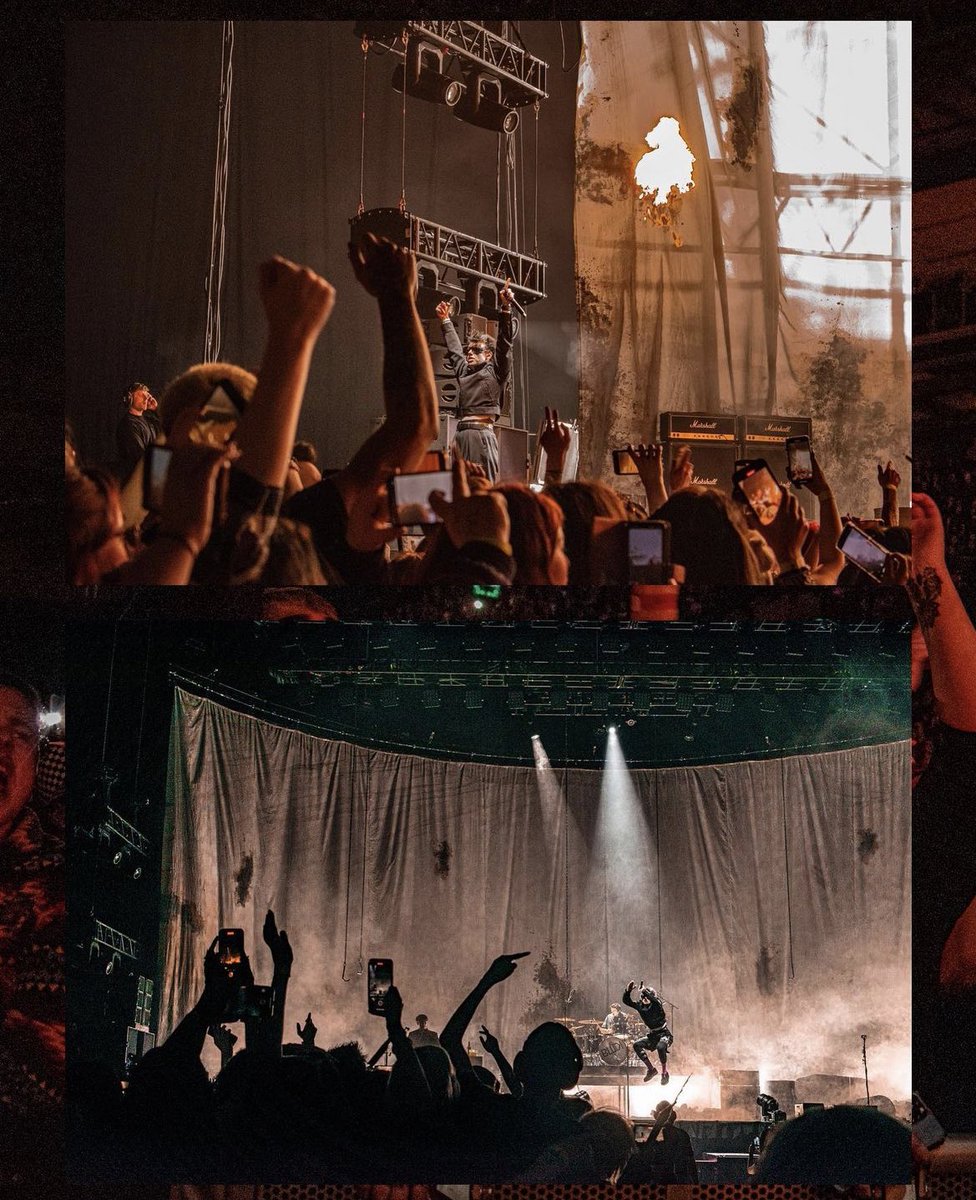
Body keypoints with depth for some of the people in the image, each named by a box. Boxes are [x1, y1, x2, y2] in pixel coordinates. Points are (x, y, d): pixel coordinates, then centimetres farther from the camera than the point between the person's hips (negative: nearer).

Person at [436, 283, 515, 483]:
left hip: (483, 432, -6)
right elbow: (454, 347, 36)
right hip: (462, 434, 6)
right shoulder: (463, 371, 21)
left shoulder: (494, 371, 5)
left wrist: (506, 308, -13)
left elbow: (504, 342, -5)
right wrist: (446, 320, 47)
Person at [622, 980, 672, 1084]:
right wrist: (628, 990, -15)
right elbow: (626, 1001, 1)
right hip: (652, 1035, 6)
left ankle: (664, 1072, -15)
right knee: (637, 1045, -14)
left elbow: (654, 1000, -39)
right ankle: (651, 1068, -5)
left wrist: (645, 991, -41)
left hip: (664, 1034, -6)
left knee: (660, 1047, -36)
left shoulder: (656, 1005, -14)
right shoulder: (640, 1006, 1)